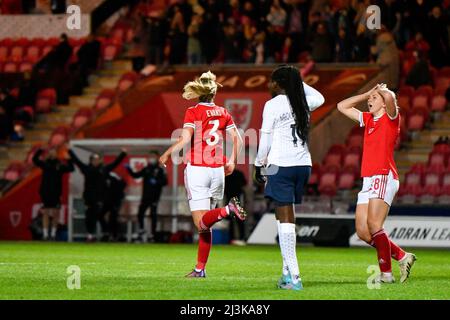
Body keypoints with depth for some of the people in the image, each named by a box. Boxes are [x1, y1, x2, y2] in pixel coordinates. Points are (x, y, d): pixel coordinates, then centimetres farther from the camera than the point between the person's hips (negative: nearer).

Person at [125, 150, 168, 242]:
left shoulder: (160, 170, 0)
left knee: (153, 215, -4)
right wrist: (129, 169, 2)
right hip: (145, 196, 5)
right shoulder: (146, 169, 14)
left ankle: (153, 234, 1)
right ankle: (141, 231, 17)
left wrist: (156, 182, -23)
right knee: (140, 214, 2)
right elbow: (135, 175, 14)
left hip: (154, 197, -5)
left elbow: (165, 182, -8)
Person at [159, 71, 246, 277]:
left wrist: (166, 155, -1)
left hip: (197, 169, -5)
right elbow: (237, 139, 9)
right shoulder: (223, 113, 8)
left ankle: (228, 210, -35)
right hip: (217, 170, 5)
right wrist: (231, 162, 22)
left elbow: (185, 140, -15)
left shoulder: (193, 112, -5)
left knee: (201, 223, -10)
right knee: (206, 224, 12)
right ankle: (200, 269, 12)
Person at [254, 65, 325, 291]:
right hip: (303, 164, 6)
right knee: (288, 218, 15)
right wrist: (298, 82, 27)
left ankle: (294, 277, -13)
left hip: (281, 165, -6)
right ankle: (288, 270, 14)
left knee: (285, 219, -6)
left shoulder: (273, 105, -4)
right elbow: (319, 98, 34)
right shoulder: (302, 103, 10)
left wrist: (259, 165, 5)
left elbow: (265, 139, -5)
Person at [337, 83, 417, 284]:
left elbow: (389, 97, -22)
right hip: (368, 180, 8)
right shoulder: (368, 119, 21)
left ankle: (386, 273, -12)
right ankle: (402, 257, 14)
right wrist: (368, 93, 23)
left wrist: (380, 91, 0)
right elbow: (342, 107, 30)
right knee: (362, 231, 2)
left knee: (374, 225, -18)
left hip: (384, 178, -8)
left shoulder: (391, 117, 0)